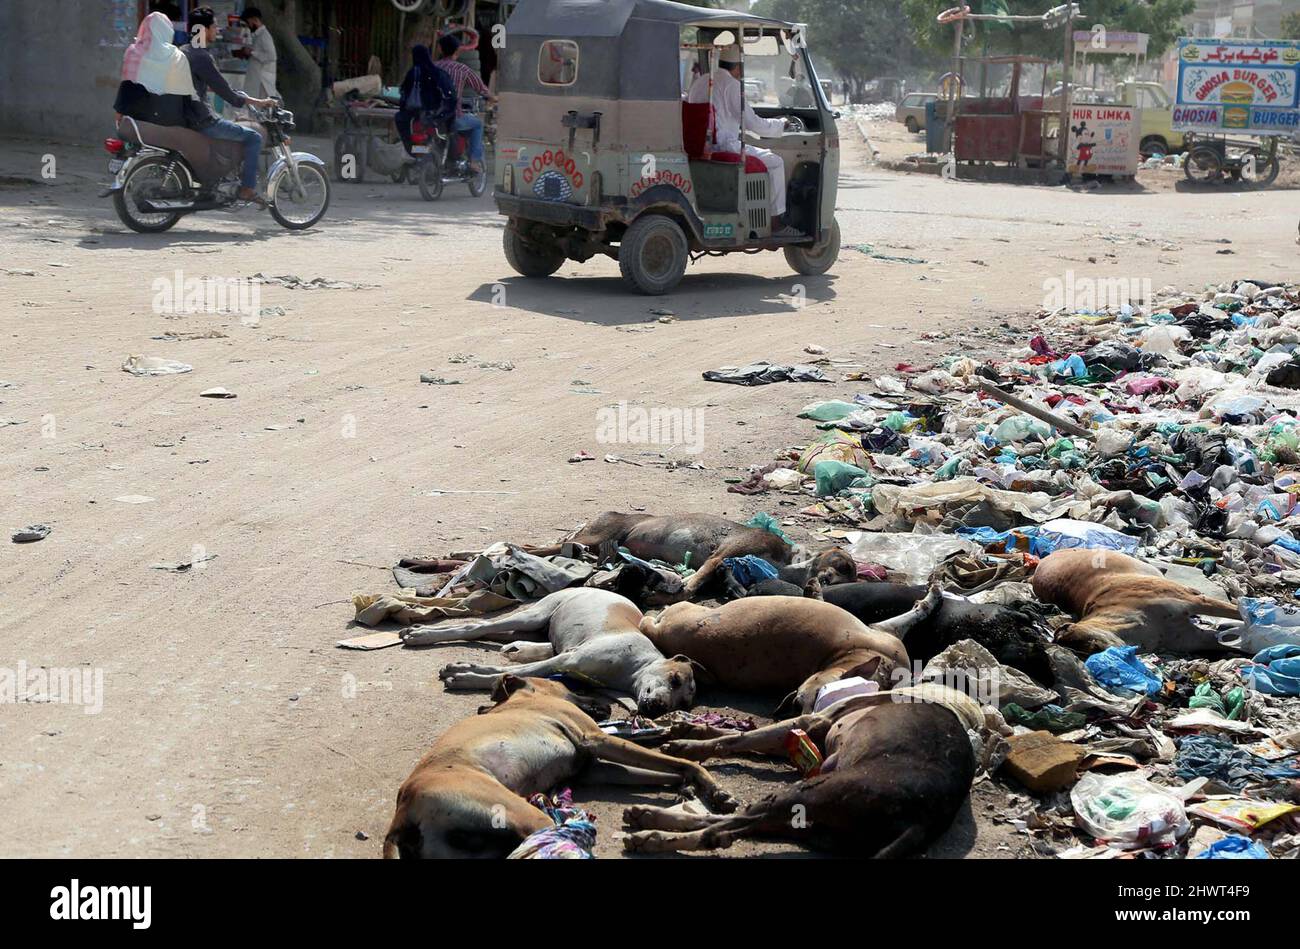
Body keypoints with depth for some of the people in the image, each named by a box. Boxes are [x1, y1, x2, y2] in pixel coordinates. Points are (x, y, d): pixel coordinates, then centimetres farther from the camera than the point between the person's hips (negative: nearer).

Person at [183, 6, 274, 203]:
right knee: (253, 137, -5)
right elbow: (225, 92, -20)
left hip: (184, 116, 10)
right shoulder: (201, 56, -18)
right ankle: (247, 189, -7)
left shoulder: (182, 52, 12)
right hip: (201, 121, -10)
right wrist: (257, 102, -12)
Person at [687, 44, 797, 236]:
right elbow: (752, 123, -10)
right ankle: (776, 223, 3)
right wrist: (782, 125, 7)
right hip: (723, 146, -9)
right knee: (774, 161, 3)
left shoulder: (699, 82, 16)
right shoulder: (731, 84, -10)